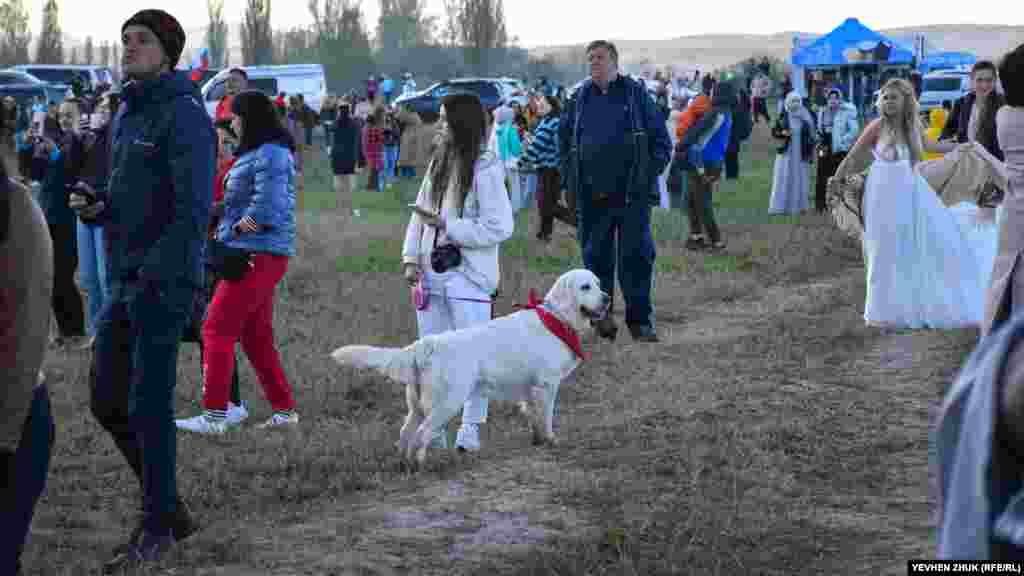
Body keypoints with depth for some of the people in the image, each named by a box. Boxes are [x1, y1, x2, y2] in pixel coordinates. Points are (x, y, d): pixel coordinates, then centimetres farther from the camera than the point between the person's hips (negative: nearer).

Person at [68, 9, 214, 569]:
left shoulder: (183, 114, -11)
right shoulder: (126, 113, 15)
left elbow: (192, 209, -18)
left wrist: (155, 277, -23)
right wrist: (96, 204, 2)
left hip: (164, 281, -9)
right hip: (123, 279, 9)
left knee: (148, 405, -3)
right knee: (107, 402, 11)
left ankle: (157, 526, 11)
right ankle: (168, 506, 25)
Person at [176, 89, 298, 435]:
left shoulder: (270, 155, -15)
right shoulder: (256, 153, 17)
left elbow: (266, 207, -23)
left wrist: (234, 229, -10)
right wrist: (229, 229, 5)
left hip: (257, 255, -11)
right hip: (255, 255, 11)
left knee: (217, 330, -9)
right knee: (256, 336, 15)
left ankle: (214, 416, -9)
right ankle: (284, 409, 21)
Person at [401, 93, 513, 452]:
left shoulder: (485, 170, -13)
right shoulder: (439, 162, 8)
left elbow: (500, 228, -16)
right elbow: (420, 213, 12)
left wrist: (445, 225, -18)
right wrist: (411, 257, 1)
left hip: (468, 277, -7)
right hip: (432, 273, 7)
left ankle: (471, 426, 11)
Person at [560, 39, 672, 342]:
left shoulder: (636, 94, 3)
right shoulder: (579, 98, 9)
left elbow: (662, 141, 6)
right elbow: (563, 139, 19)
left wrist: (649, 174, -5)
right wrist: (571, 177, 8)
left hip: (633, 192, -2)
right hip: (592, 194, 2)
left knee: (637, 255, -1)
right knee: (596, 255, 6)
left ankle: (640, 320, 6)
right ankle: (600, 314, 18)